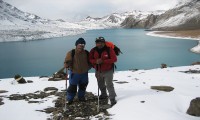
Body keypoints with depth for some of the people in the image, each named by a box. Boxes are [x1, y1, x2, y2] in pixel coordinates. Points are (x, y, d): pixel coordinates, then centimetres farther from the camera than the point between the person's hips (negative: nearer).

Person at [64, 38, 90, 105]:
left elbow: (90, 61, 14)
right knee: (72, 87, 2)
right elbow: (67, 61, -14)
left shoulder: (86, 53, -1)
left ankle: (81, 96, 40)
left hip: (84, 73, 4)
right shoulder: (71, 53, -14)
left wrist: (88, 67, 2)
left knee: (83, 86, 18)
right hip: (74, 73, -4)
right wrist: (66, 65, -34)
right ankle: (69, 99, 20)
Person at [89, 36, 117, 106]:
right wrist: (96, 61, -23)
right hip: (98, 71, 5)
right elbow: (90, 59, 1)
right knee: (101, 85, 22)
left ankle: (112, 99, 0)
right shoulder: (93, 50, -3)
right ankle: (103, 95, 45)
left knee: (109, 85, -10)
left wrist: (103, 61, -26)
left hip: (108, 71, -5)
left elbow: (114, 59, -18)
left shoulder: (109, 49, -15)